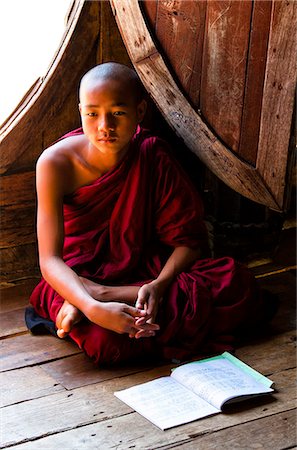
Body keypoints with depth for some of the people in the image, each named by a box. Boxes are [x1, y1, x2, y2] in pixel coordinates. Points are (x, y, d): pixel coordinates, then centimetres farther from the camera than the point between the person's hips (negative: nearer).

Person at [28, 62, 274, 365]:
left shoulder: (153, 155, -11)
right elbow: (50, 259, -23)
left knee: (236, 282, -24)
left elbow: (188, 240, -10)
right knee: (104, 338, -40)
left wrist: (159, 285, -31)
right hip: (78, 278, -4)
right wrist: (94, 309, -41)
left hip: (144, 274, 4)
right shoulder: (56, 163, -18)